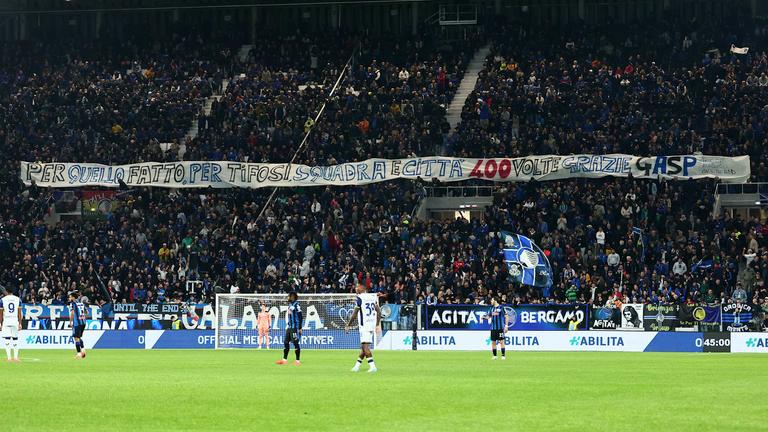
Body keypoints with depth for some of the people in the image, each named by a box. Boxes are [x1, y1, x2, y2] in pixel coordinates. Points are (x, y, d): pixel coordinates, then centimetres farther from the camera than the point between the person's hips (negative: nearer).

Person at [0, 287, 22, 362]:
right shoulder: (18, 300, 3)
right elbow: (19, 313, 2)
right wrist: (20, 323, 5)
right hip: (15, 321, 2)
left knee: (7, 339, 0)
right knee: (15, 339, 9)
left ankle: (9, 357, -6)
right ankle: (15, 357, 8)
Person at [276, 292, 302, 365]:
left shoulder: (296, 305, -12)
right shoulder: (290, 305, 16)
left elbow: (300, 317, -16)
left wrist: (300, 328, -18)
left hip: (295, 327, -9)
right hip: (289, 327, 9)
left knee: (295, 343, -7)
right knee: (286, 342, 9)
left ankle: (298, 360, -2)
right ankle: (284, 359, 14)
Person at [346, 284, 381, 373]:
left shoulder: (359, 298, -8)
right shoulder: (373, 297, 12)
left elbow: (354, 314, -7)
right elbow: (379, 312, 15)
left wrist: (348, 325, 3)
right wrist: (377, 324, 23)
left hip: (364, 325, -8)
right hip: (372, 325, 8)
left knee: (365, 346, -10)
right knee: (363, 346, 13)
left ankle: (372, 366, -21)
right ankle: (357, 366, 20)